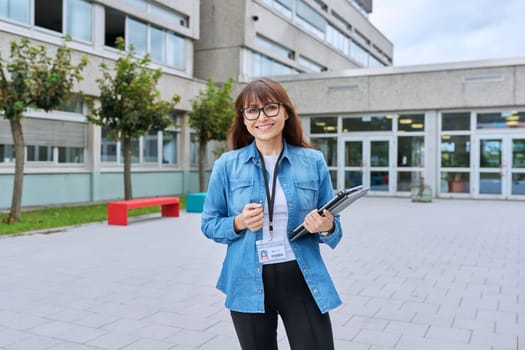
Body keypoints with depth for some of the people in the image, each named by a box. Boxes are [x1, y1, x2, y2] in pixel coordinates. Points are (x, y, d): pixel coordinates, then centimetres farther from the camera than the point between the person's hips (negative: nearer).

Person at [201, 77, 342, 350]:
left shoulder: (314, 161, 0)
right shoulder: (227, 165, -2)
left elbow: (332, 227, 6)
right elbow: (209, 224, 4)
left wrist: (327, 228, -17)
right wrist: (238, 223, -15)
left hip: (303, 280, 0)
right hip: (249, 284, 0)